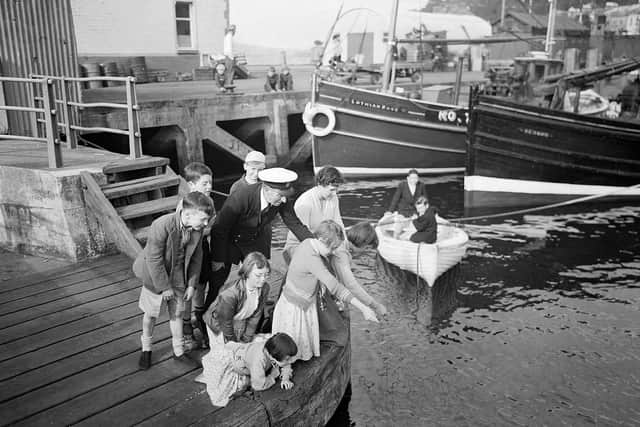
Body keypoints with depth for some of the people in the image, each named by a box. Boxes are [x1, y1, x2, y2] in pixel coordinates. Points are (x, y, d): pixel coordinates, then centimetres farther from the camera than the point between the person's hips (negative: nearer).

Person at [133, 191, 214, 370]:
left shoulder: (197, 228, -15)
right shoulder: (162, 226, -33)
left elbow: (196, 256, -2)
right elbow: (154, 259, -26)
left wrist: (192, 284, -1)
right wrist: (165, 286, -18)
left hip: (178, 276, 4)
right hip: (156, 277, -4)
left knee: (177, 313, 15)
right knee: (151, 314, 15)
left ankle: (178, 350, 33)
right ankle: (146, 348, 39)